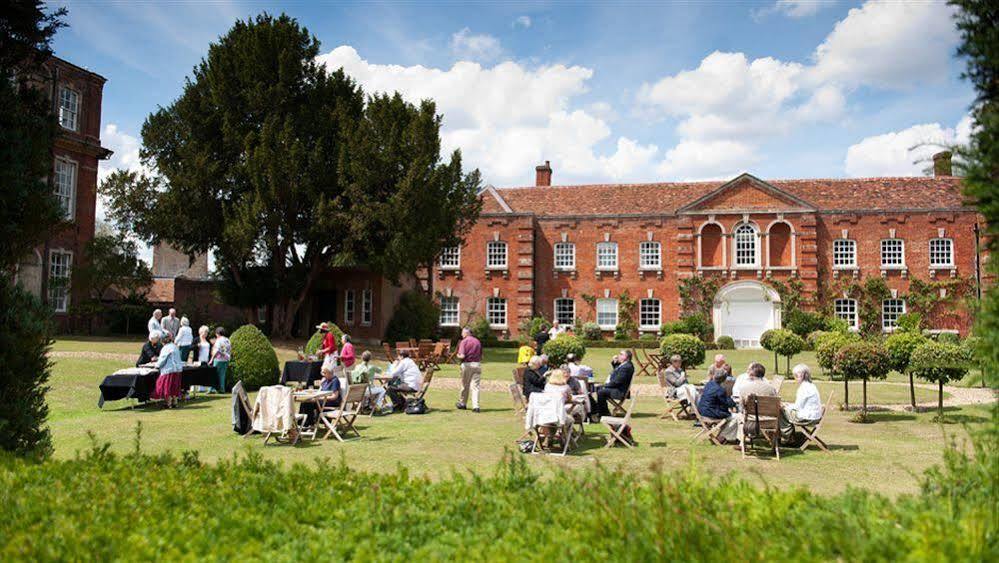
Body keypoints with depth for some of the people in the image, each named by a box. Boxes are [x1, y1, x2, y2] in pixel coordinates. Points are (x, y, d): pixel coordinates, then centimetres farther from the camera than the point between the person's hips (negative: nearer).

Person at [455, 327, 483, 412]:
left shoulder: (464, 341, -7)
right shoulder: (477, 341, 9)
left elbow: (462, 356, -15)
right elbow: (481, 356, 11)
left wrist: (458, 356, 5)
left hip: (467, 364, -3)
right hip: (477, 364, 3)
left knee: (465, 386, 11)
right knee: (475, 386, 2)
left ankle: (462, 403, 27)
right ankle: (475, 406, -7)